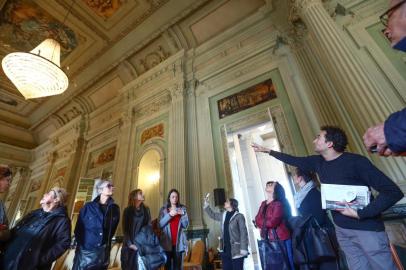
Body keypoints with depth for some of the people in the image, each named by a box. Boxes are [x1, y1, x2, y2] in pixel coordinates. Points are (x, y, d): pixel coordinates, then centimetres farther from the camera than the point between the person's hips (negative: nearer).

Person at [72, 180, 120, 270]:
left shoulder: (115, 209, -3)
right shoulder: (88, 207, -8)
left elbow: (113, 229, 8)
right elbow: (79, 227, -1)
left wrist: (106, 244, 11)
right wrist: (80, 243, 0)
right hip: (85, 251, -2)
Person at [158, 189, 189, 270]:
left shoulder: (182, 209, 8)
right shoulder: (163, 209, 6)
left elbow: (186, 225, 4)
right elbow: (160, 225, -5)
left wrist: (183, 214, -12)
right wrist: (169, 215, -17)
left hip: (179, 242, 1)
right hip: (167, 242, 0)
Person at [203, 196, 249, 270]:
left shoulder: (239, 216, -9)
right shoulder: (223, 215, 9)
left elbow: (243, 232, -12)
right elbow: (212, 215, 24)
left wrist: (243, 249, -17)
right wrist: (206, 204, 19)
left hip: (236, 250, -6)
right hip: (225, 249, 6)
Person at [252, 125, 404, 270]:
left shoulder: (356, 161, -18)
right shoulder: (318, 162, 0)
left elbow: (393, 192, -18)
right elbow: (295, 160, 12)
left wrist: (360, 214, -24)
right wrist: (268, 151, 15)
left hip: (366, 228, -5)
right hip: (341, 229, 6)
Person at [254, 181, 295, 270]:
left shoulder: (279, 203, -13)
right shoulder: (263, 204, 10)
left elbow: (272, 222, -19)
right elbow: (257, 220, 5)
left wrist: (262, 222, -2)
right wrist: (266, 223, -13)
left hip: (282, 239, -7)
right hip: (269, 239, 7)